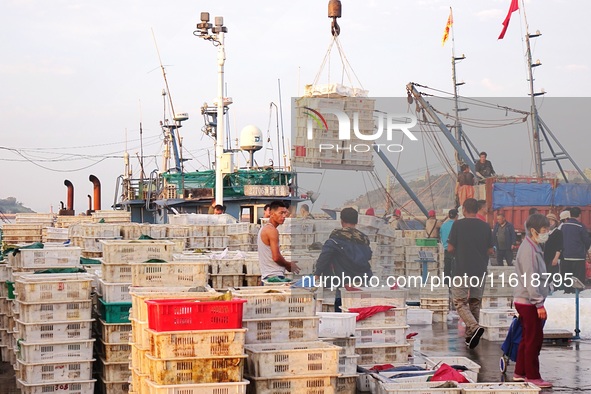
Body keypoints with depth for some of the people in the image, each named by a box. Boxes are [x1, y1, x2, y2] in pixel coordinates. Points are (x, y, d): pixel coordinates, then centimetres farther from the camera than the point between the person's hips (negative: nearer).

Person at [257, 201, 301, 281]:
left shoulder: (264, 229, 18)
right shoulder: (272, 231, -12)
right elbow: (276, 257, -18)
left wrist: (286, 264, 15)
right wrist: (289, 265, 0)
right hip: (275, 276, -10)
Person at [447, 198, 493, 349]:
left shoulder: (458, 225, -7)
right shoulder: (485, 226, 4)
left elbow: (450, 248, -6)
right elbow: (490, 251, 8)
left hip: (462, 270, -4)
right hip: (480, 271, 4)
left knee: (460, 303, 0)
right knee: (475, 303, 14)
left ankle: (474, 327, -23)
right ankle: (470, 336, 16)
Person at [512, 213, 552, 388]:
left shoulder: (534, 248, 14)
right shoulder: (529, 251, -18)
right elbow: (530, 280, -22)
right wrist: (539, 304, -21)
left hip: (524, 301, 10)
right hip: (528, 302, -10)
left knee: (528, 339, 15)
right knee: (535, 339, -5)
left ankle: (520, 373, 23)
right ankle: (533, 376, 2)